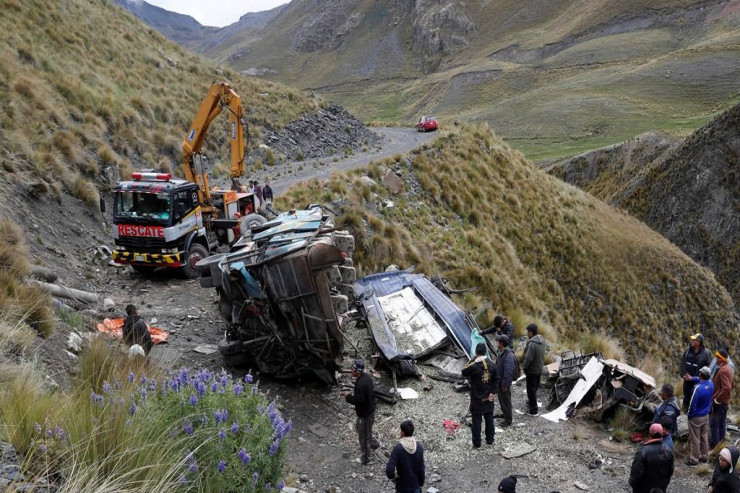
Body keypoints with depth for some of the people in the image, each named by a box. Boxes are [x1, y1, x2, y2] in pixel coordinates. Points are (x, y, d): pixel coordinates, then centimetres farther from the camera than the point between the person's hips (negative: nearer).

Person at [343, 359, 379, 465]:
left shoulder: (360, 384, -33)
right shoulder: (367, 377, -2)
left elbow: (358, 399, -33)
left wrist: (348, 396, -16)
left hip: (365, 414, -9)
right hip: (370, 409, 9)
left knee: (363, 436, 9)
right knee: (359, 427, 31)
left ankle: (365, 459, 26)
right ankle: (374, 443, 47)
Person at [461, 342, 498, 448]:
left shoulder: (474, 366, -21)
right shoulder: (491, 365, -4)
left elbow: (464, 372, -4)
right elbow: (496, 380, 0)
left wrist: (472, 360, -6)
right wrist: (492, 392, 1)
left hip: (477, 399, -4)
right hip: (489, 398, 4)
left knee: (477, 421, 6)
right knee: (489, 419, 17)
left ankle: (476, 443, 13)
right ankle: (490, 440, 28)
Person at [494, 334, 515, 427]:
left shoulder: (509, 355, -29)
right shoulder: (501, 352, 4)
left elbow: (508, 372, -29)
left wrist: (505, 384, -26)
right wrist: (498, 380, 20)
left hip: (504, 382, -10)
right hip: (499, 380, 10)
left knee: (506, 400, 2)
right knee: (501, 398, 24)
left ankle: (508, 420, 13)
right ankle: (504, 413, 42)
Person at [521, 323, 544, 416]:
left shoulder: (532, 344, -29)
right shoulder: (541, 340, 0)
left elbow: (528, 358, -27)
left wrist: (524, 367, -12)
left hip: (532, 370, -9)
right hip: (539, 369, 9)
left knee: (531, 390, 4)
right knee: (535, 388, 24)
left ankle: (533, 410, 12)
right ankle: (533, 403, 42)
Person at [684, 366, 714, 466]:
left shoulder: (698, 388, -31)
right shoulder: (710, 384, -10)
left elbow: (693, 405, -23)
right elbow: (703, 380, 18)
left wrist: (689, 415, -7)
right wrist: (692, 378, 9)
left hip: (696, 417, -7)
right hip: (706, 415, 7)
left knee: (694, 439, 6)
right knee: (704, 436, 21)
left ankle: (694, 460, 17)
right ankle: (703, 456, 34)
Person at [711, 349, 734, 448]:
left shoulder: (722, 370, -24)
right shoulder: (728, 368, 8)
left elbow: (726, 388, -31)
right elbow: (731, 385, 19)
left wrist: (717, 399, -23)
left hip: (719, 402, -10)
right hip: (725, 401, 10)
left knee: (714, 424, -1)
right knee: (722, 422, 18)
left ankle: (715, 444, 6)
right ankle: (721, 442, 29)